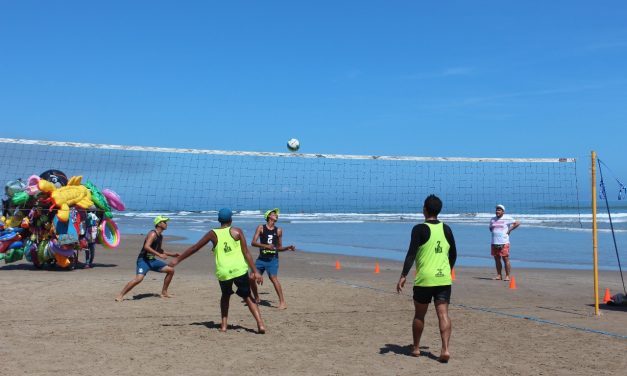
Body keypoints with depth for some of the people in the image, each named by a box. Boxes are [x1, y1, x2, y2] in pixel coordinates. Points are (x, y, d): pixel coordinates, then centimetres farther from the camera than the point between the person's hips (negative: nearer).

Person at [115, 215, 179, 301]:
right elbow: (146, 247, -29)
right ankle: (120, 295, -14)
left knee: (171, 270, 7)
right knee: (138, 279, -27)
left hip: (152, 260, 9)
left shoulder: (160, 236, 13)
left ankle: (164, 292, 17)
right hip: (144, 260, -9)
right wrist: (159, 255, -31)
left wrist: (172, 255, 24)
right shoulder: (153, 234, -14)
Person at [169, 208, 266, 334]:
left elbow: (194, 248, 14)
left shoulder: (213, 233, 8)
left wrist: (177, 260, 24)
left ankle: (224, 325, 18)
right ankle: (260, 324, 1)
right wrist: (255, 272, -2)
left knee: (225, 295, 27)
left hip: (223, 272, 1)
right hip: (240, 269, -1)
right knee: (247, 297, 14)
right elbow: (246, 253, -2)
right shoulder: (237, 231, 5)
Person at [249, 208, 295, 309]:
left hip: (273, 259, -1)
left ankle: (282, 302, -14)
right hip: (261, 258, 2)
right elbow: (253, 243, -7)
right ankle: (257, 299, 24)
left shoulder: (278, 231, 8)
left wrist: (288, 248, -2)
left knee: (273, 278, -19)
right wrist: (266, 246, -21)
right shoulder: (261, 228, 3)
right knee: (251, 278, 0)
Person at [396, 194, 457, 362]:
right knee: (443, 314, 1)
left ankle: (416, 348, 24)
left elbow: (411, 254, -13)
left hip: (424, 279, -3)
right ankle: (445, 349, -12)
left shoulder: (420, 229, -6)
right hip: (444, 279, 3)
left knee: (419, 315, 11)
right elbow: (453, 255, 16)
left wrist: (403, 276, -11)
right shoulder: (446, 229, 9)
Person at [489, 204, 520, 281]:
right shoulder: (493, 219, 14)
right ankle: (499, 275, 14)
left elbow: (517, 223, -5)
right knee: (497, 259, 7)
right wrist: (493, 232, 10)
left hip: (504, 243, -5)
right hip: (494, 242, 5)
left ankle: (507, 276, 1)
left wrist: (509, 230, -6)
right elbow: (490, 228, 29)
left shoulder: (507, 218, -2)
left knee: (506, 259, -5)